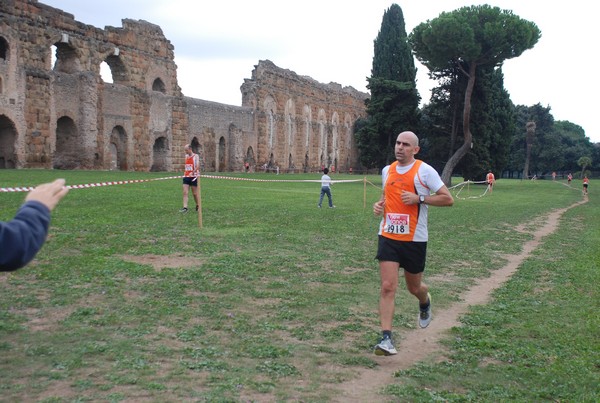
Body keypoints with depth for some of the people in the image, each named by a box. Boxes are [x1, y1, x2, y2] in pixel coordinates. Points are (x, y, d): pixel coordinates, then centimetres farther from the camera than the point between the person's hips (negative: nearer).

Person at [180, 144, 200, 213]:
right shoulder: (186, 156, 12)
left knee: (195, 193, 4)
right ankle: (185, 207, -11)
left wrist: (193, 172, -34)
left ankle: (198, 206, 22)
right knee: (185, 192, -7)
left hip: (193, 177, -5)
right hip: (186, 176, 5)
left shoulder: (195, 156, -7)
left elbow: (198, 166, -20)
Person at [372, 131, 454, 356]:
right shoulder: (387, 171, 9)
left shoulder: (424, 171, -7)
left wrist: (419, 198, -18)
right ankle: (386, 339, -10)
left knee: (414, 287, 14)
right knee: (387, 287, -10)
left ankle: (425, 302, 51)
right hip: (388, 236, 3)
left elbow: (448, 199, -8)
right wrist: (379, 204, 5)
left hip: (414, 239, -3)